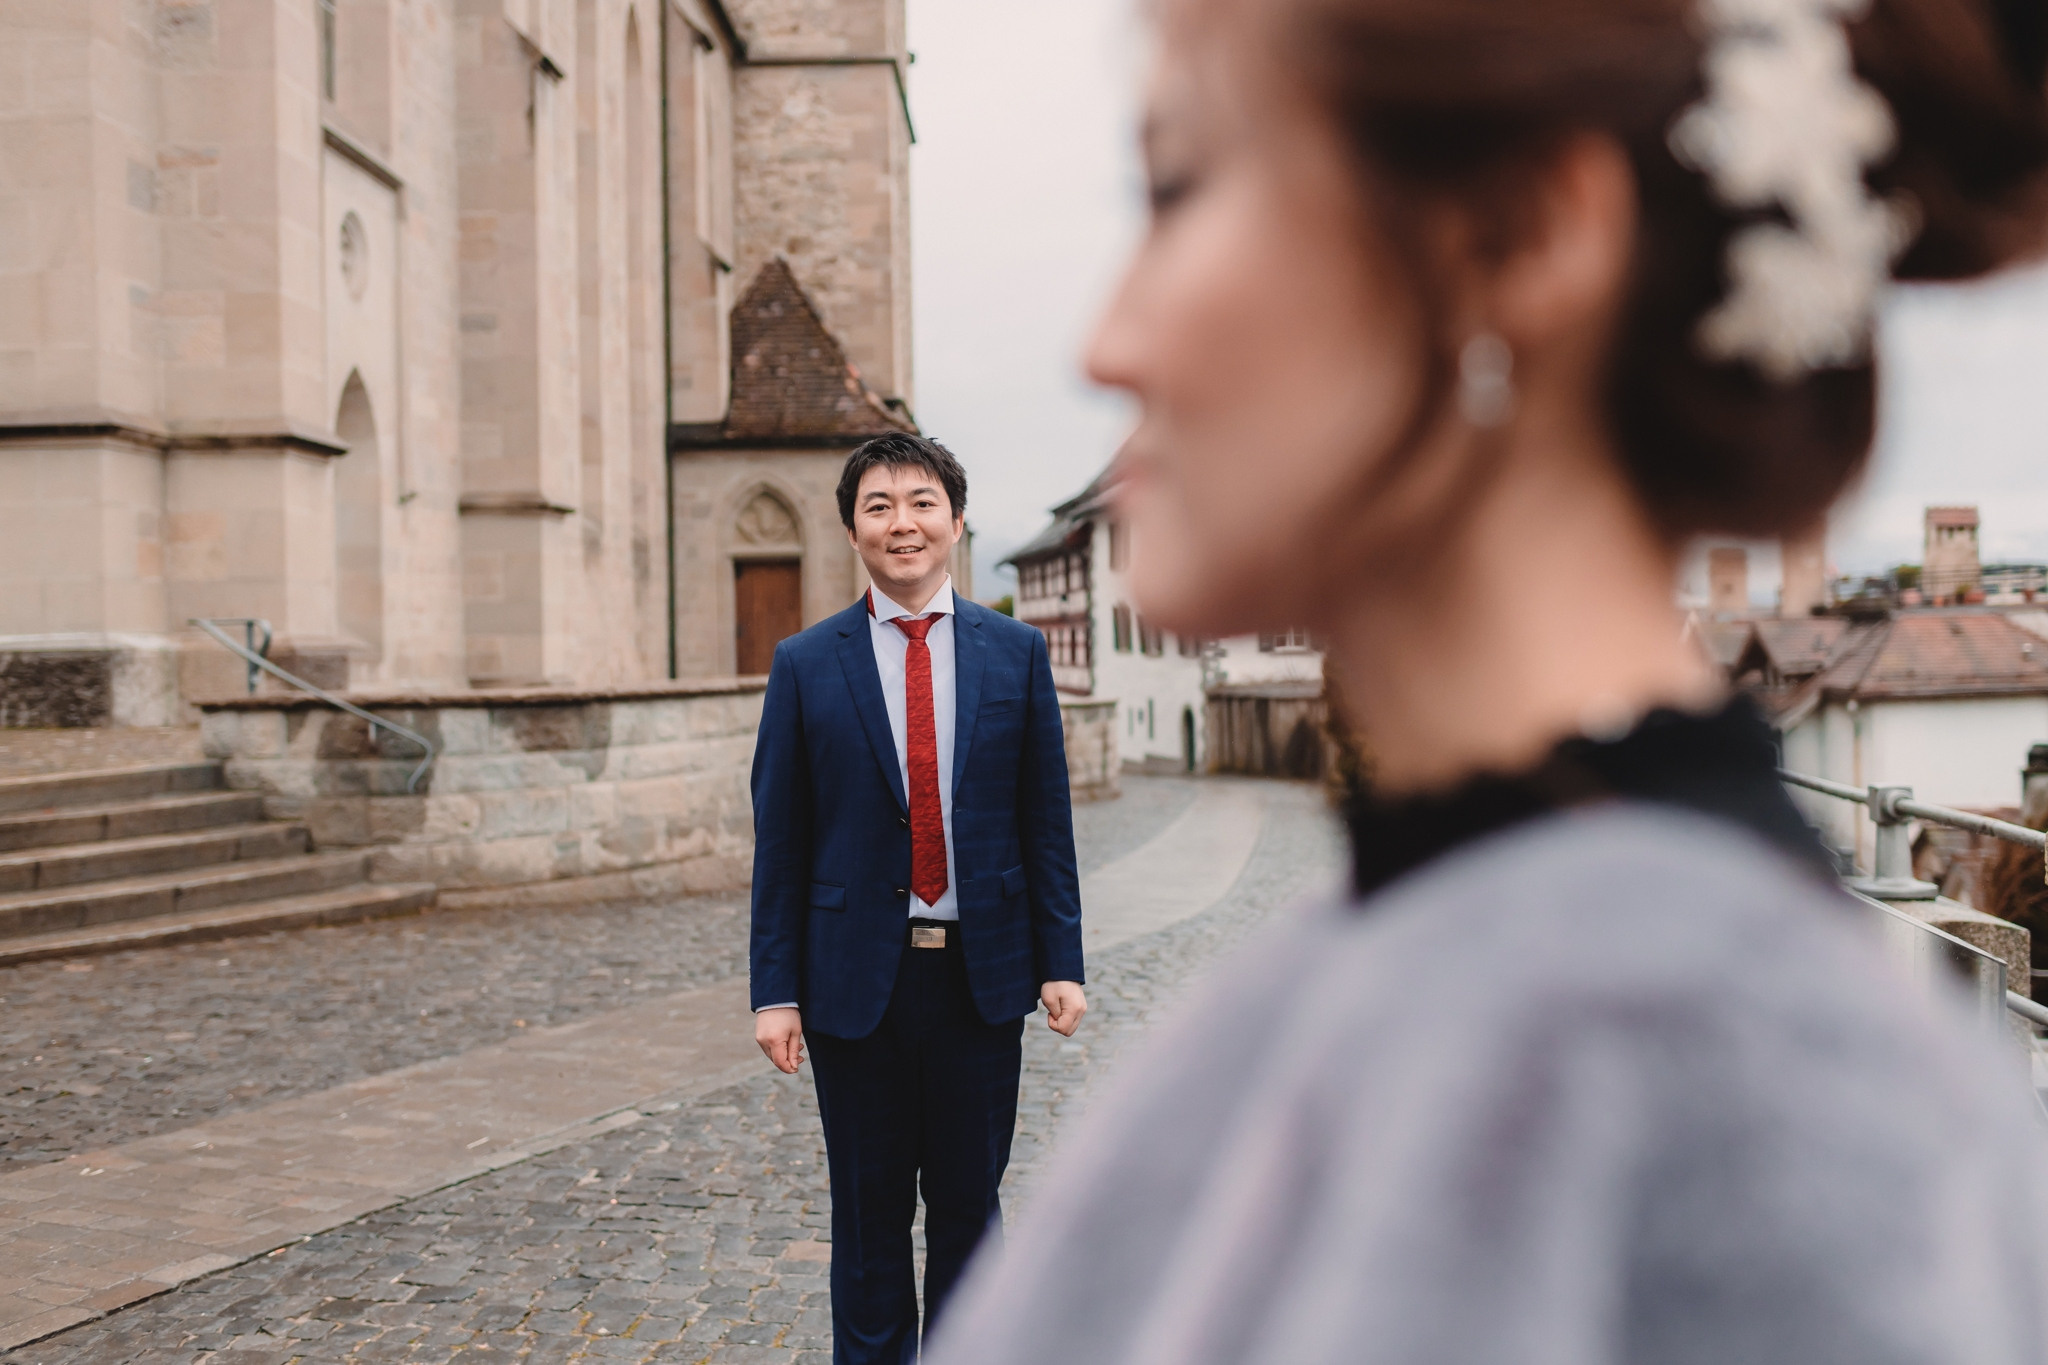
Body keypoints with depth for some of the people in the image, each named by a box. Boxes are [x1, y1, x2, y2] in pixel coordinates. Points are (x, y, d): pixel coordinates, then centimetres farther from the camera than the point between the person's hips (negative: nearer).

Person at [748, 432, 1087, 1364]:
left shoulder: (1016, 654, 4)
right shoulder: (805, 667, 1)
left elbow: (1046, 822, 5)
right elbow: (778, 842, 1)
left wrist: (1061, 962, -1)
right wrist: (775, 990, -4)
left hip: (982, 975, 1)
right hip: (857, 978, -1)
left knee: (969, 1202, 12)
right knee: (869, 1214, 9)